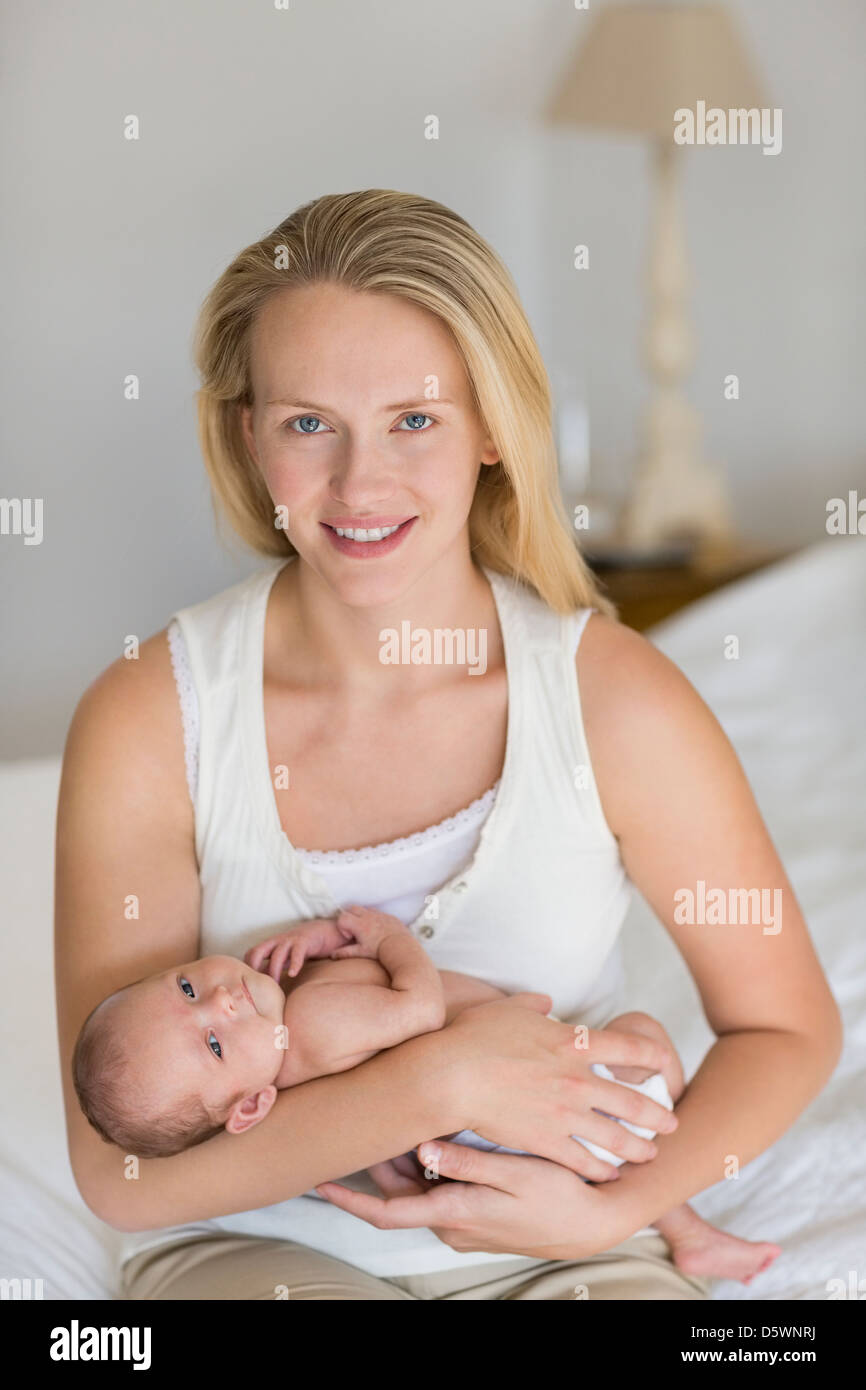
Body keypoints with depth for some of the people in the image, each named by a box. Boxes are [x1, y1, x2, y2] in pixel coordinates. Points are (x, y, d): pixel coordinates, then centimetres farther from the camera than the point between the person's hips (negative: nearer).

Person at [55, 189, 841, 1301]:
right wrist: (438, 1082, -23)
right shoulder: (145, 723, -12)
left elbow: (787, 1026, 2)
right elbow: (120, 1170, -14)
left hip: (556, 1246, 2)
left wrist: (607, 1211, -13)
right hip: (252, 1241, -1)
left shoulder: (618, 699, -11)